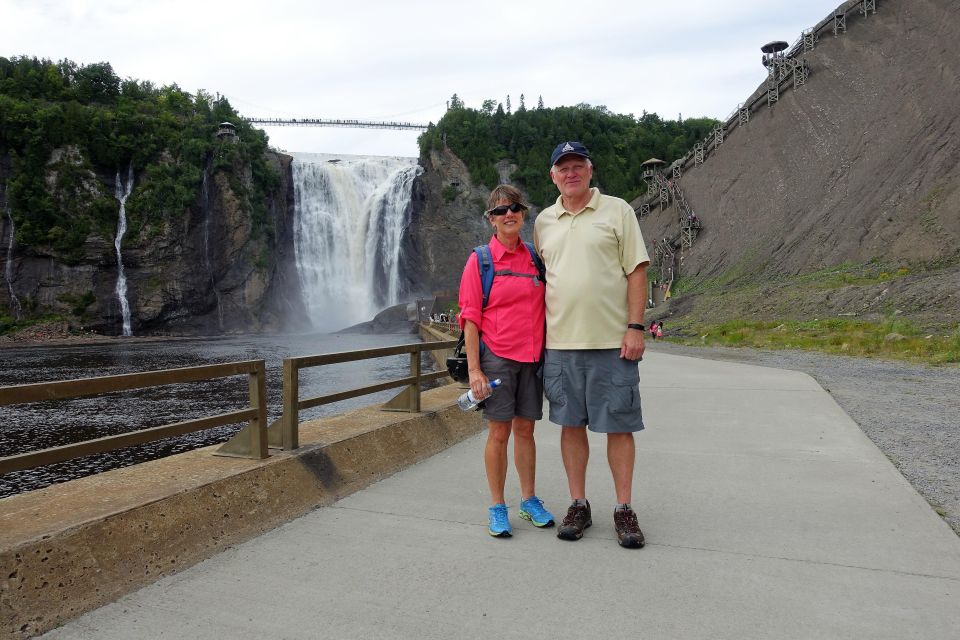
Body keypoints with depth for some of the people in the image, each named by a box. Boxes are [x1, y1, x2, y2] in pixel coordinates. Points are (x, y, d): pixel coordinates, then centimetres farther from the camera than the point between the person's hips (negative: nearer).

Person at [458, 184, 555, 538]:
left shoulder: (535, 259, 8)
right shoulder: (480, 260, -3)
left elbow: (544, 310, 14)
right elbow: (470, 319, -6)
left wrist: (547, 357, 9)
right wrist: (474, 369, -11)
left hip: (531, 358, 3)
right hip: (496, 357, -3)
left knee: (525, 429, 11)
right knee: (499, 432, 1)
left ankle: (529, 499, 25)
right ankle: (498, 508, 14)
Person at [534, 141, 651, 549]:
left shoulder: (617, 211, 2)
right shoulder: (543, 222, 12)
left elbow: (637, 271, -2)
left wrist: (635, 326, -9)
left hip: (611, 340, -3)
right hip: (560, 342, 3)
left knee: (619, 425, 2)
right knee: (571, 424, 8)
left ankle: (624, 510, 14)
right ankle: (579, 505, 20)